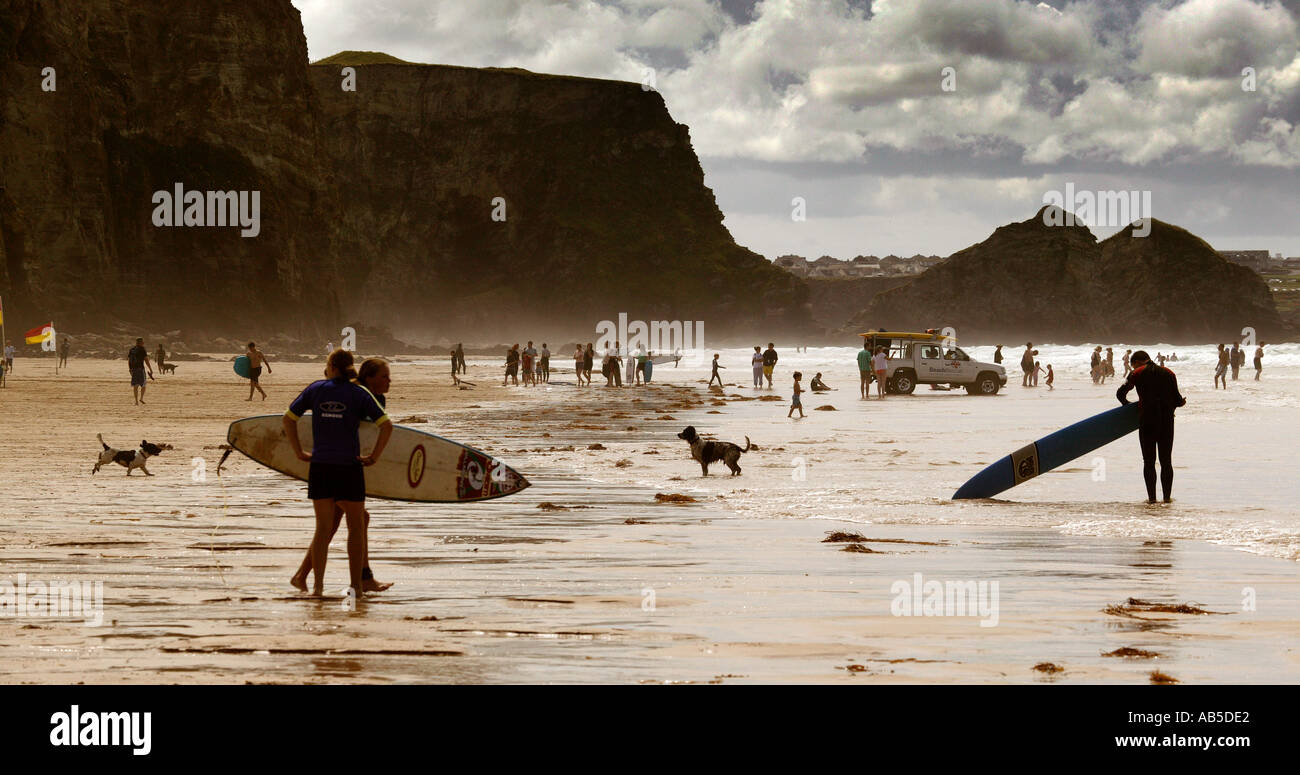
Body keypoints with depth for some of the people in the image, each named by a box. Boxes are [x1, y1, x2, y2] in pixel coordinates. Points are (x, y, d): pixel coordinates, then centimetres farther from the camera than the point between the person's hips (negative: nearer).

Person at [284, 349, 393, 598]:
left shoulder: (315, 389, 3)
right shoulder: (359, 394, -2)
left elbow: (288, 418, 5)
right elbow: (386, 425, -10)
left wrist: (299, 452, 8)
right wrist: (374, 456, -3)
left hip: (320, 466, 2)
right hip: (349, 467, -2)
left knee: (323, 528, 6)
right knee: (356, 526, 11)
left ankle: (318, 585, -1)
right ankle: (356, 585, 11)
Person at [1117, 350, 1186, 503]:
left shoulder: (1138, 373, 4)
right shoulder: (1168, 373, 10)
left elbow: (1121, 393, 2)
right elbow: (1177, 398, 5)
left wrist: (1128, 404, 22)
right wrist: (1181, 402, 27)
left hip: (1147, 421, -2)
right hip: (1167, 421, 2)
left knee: (1149, 461, 4)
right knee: (1166, 460, 10)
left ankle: (1152, 497, 0)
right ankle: (1167, 496, 7)